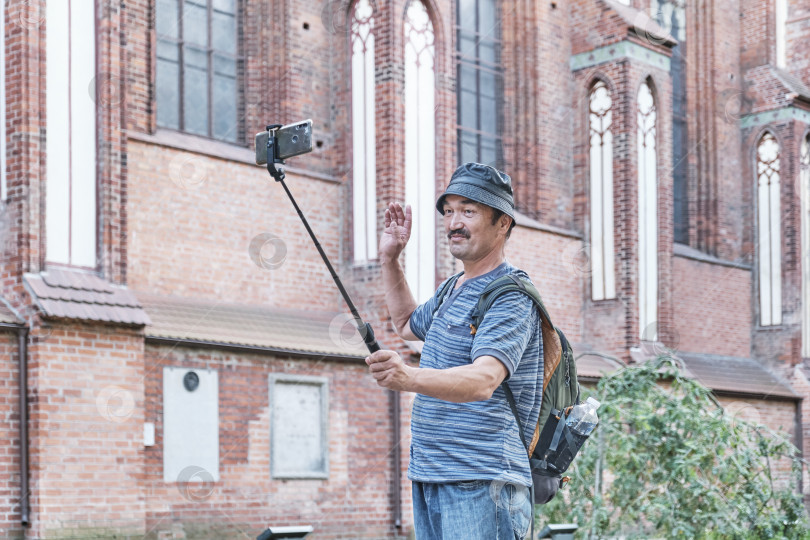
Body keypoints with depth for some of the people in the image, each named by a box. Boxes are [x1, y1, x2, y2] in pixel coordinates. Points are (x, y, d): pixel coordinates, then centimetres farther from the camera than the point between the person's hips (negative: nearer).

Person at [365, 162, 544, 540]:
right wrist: (389, 260, 25)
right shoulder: (451, 289, 17)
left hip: (481, 483, -9)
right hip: (428, 479, 9)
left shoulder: (511, 296, -12)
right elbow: (409, 325, 39)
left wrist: (411, 378, -46)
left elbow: (483, 380, -28)